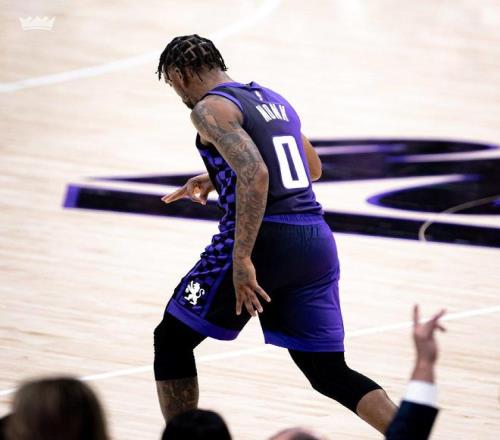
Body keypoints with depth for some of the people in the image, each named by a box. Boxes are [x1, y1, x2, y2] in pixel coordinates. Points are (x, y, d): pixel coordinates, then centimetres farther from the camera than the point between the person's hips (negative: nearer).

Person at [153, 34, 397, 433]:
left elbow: (255, 174, -20)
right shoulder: (274, 100, 21)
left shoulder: (210, 108, -4)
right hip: (318, 243, 7)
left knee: (171, 340, 11)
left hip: (266, 240, -7)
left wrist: (241, 259, -24)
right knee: (329, 374, 11)